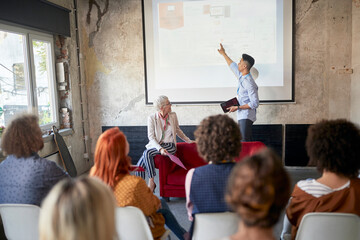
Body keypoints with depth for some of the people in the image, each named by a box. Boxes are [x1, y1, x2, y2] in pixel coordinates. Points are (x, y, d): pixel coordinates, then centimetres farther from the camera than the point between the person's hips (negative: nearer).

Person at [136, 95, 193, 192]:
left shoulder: (173, 116, 4)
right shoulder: (152, 118, -4)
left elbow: (178, 130, 22)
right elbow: (151, 137, -9)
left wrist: (188, 140, 25)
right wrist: (160, 149, -24)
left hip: (170, 146, -1)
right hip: (155, 145, 1)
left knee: (147, 153, -30)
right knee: (140, 165, -23)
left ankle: (151, 182, -19)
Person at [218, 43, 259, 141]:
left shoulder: (249, 83, -19)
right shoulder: (241, 76, 8)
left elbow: (254, 103, -20)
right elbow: (233, 66, 28)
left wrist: (237, 107, -17)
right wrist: (223, 53, 39)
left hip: (246, 117, -9)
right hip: (242, 116, 9)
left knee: (245, 142, -12)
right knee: (248, 142, 12)